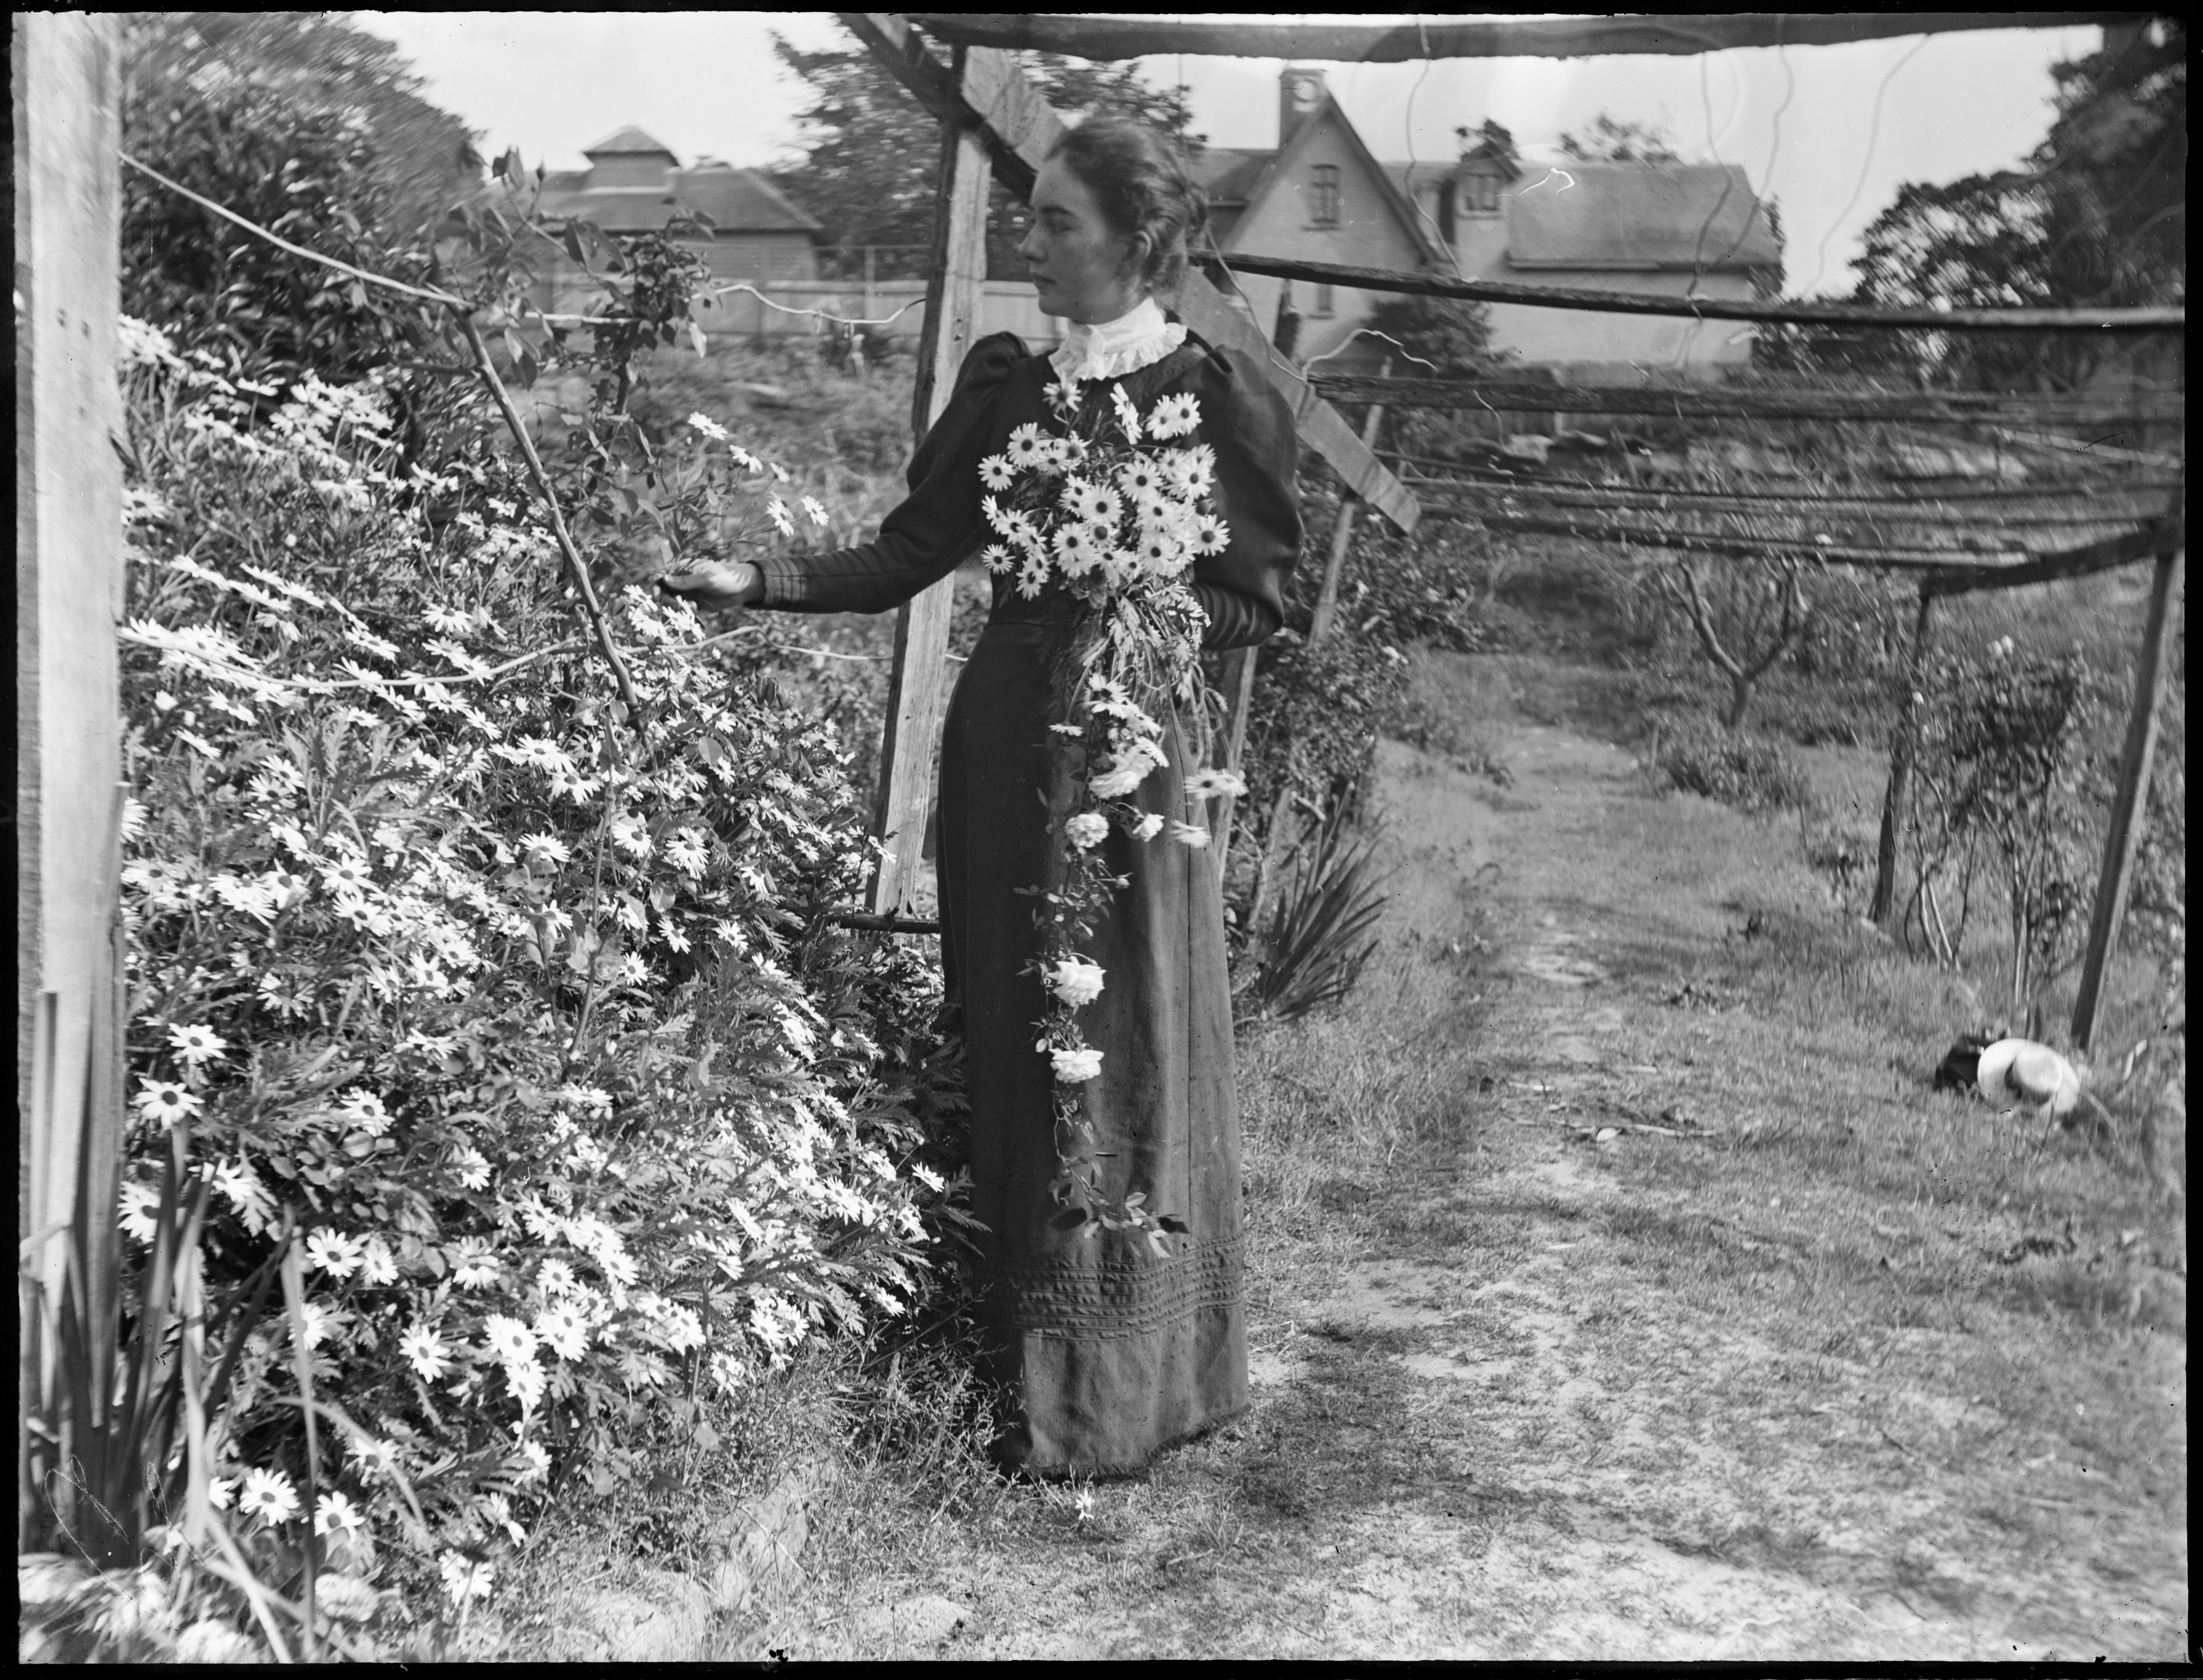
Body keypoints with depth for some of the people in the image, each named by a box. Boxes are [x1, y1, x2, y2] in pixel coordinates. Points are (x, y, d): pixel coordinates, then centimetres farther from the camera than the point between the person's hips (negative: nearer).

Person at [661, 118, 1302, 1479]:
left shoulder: (1215, 394, -5)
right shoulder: (1008, 381, 10)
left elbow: (1259, 599, -3)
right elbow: (909, 553, 8)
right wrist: (760, 583, -2)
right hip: (1001, 745, 5)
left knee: (1123, 1070, 2)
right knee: (1008, 1054, 10)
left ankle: (1110, 1401, 16)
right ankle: (1021, 1363, 24)